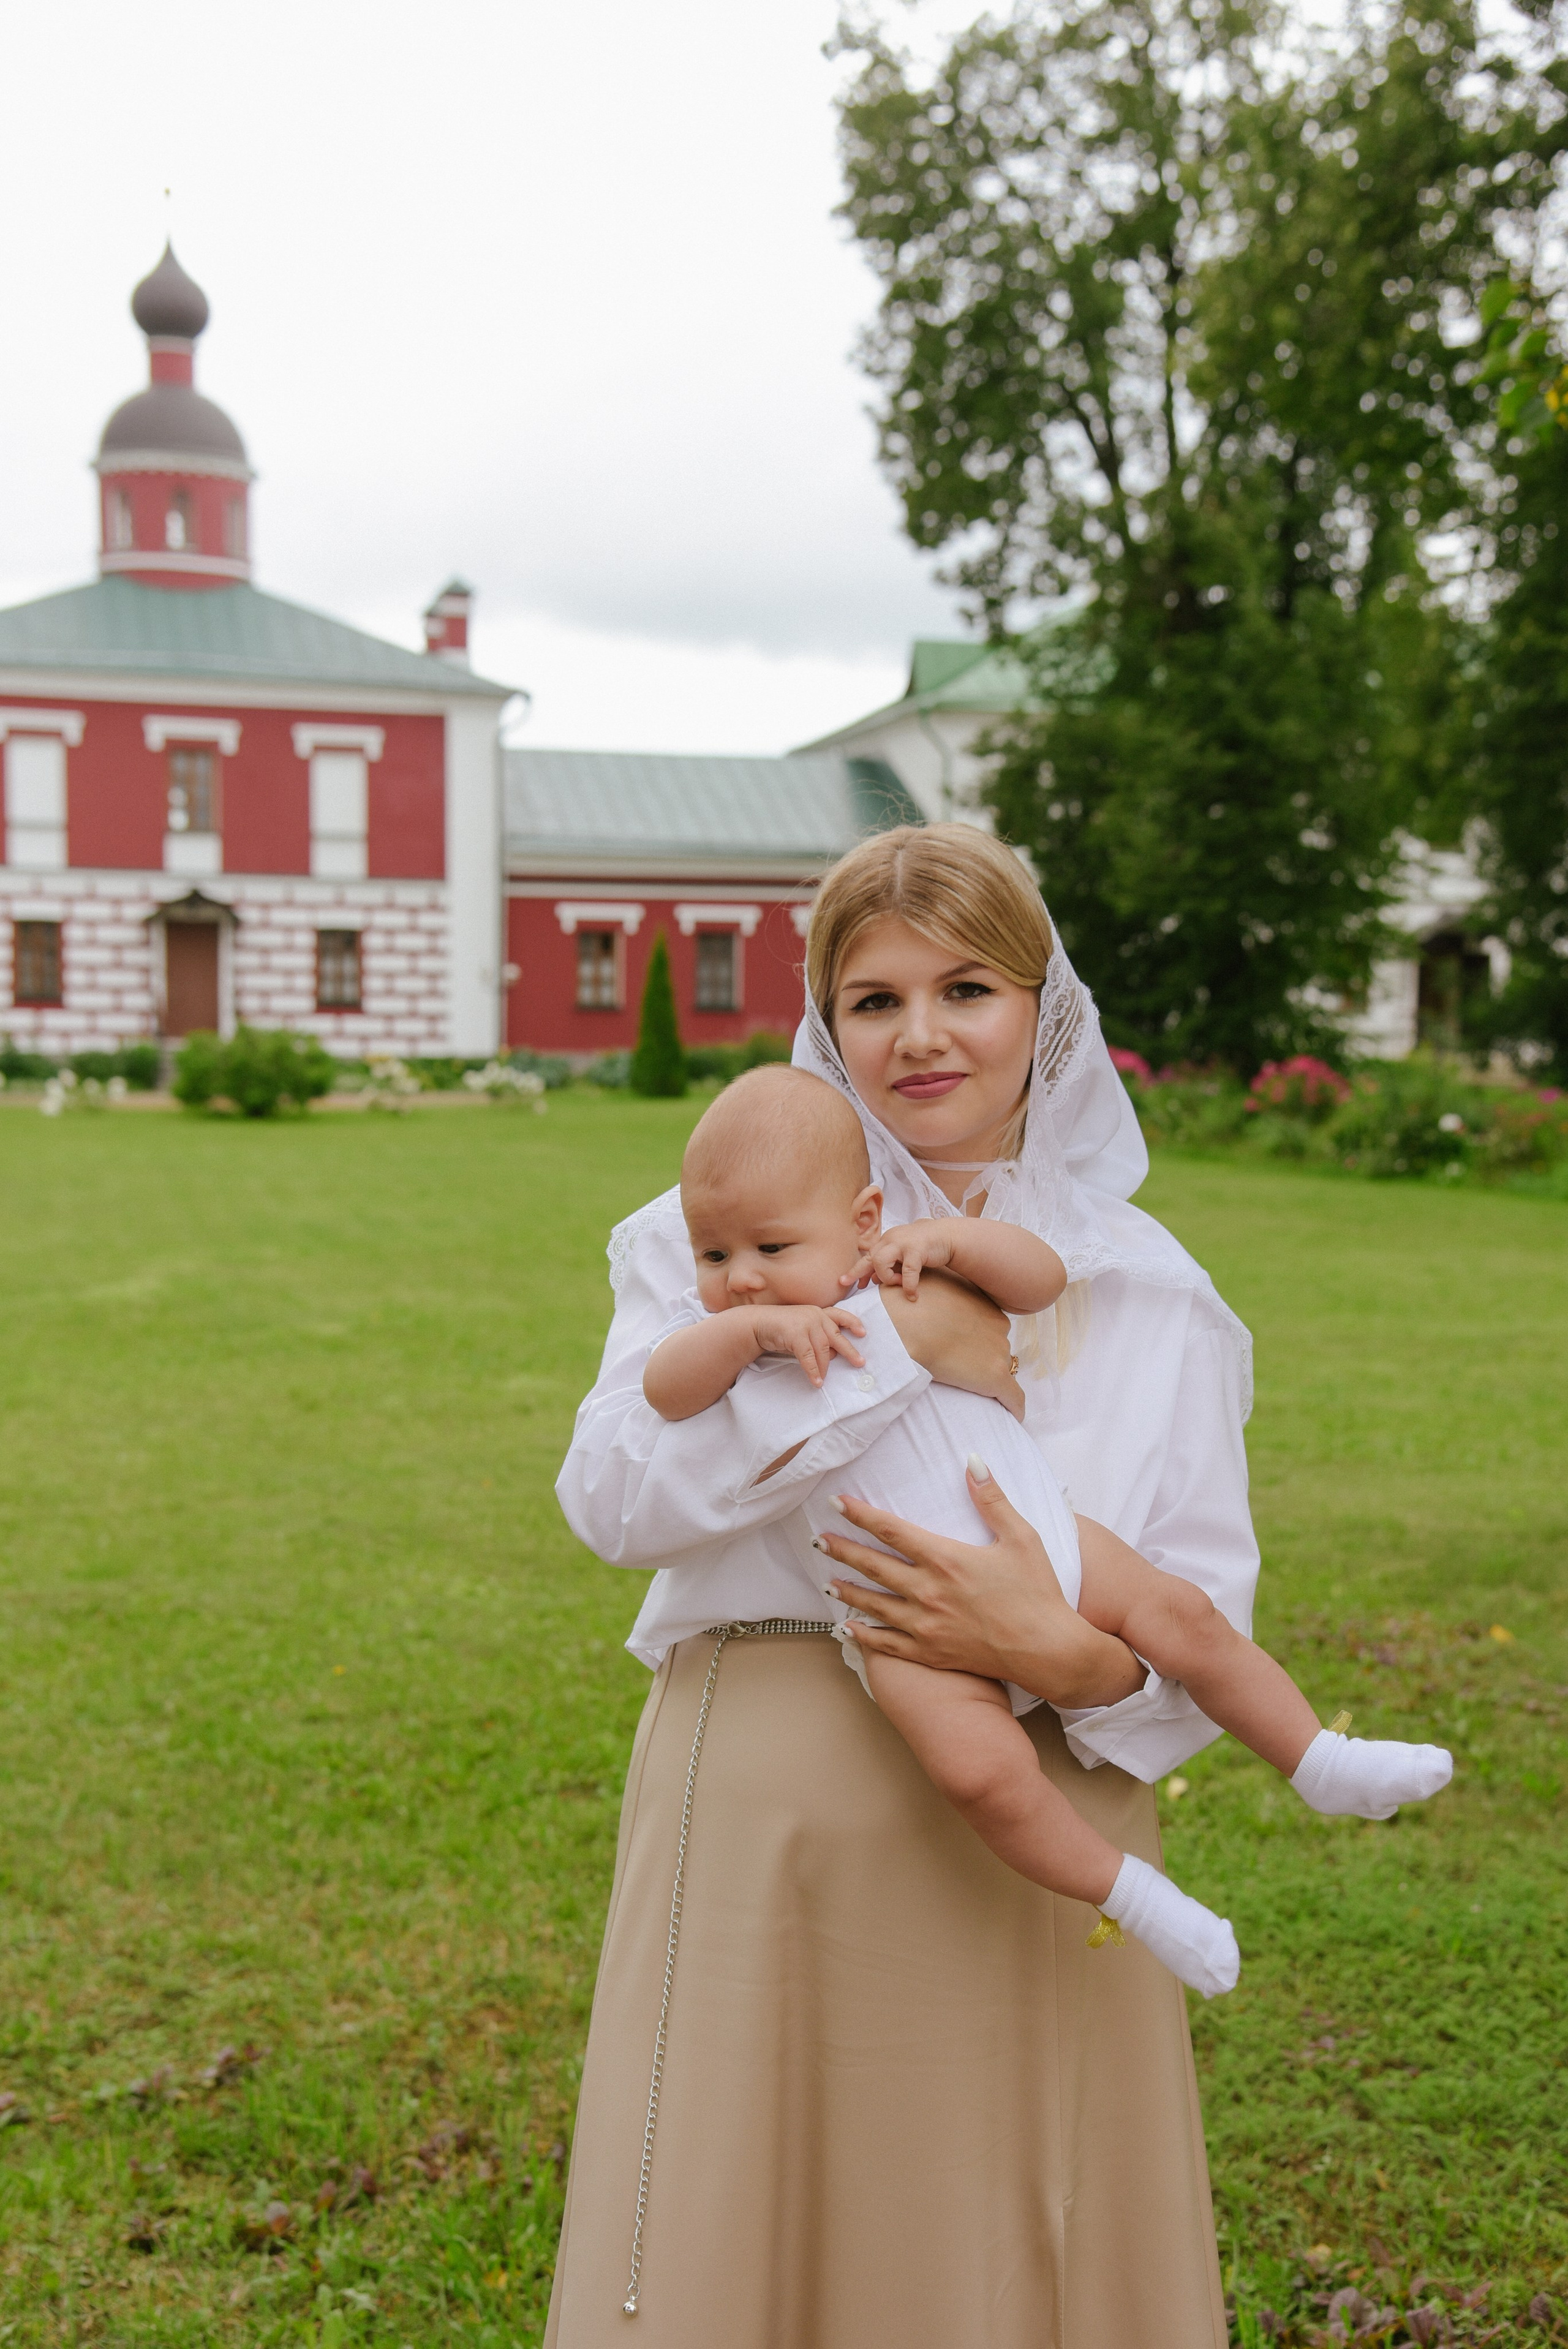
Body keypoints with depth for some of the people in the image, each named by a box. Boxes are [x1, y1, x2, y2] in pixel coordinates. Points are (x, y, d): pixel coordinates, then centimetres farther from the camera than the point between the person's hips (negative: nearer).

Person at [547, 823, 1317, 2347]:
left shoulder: (1150, 1295, 6)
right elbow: (612, 1498, -12)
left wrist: (1065, 1652, -20)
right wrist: (898, 1353, -15)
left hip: (1028, 1848, 1)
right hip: (763, 1825, 0)